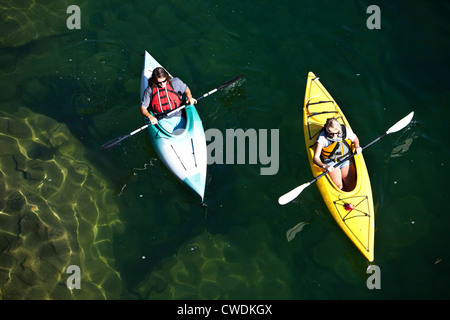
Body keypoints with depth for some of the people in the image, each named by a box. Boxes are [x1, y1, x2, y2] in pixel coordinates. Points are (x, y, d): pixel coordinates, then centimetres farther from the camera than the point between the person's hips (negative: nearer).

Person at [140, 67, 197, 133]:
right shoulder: (150, 90, -1)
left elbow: (186, 89, 20)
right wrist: (150, 116, -18)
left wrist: (189, 97, -2)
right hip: (163, 120, -1)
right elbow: (143, 108, 2)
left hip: (178, 117, 1)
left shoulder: (175, 82, 1)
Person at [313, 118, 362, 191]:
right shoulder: (322, 137, -18)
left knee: (350, 187, -15)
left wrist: (357, 147, -11)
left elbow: (355, 139, 12)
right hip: (331, 162, -2)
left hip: (346, 160, 3)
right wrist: (325, 166, -37)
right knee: (338, 186, -22)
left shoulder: (346, 130, -9)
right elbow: (316, 158, -18)